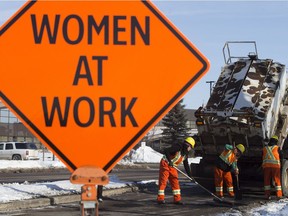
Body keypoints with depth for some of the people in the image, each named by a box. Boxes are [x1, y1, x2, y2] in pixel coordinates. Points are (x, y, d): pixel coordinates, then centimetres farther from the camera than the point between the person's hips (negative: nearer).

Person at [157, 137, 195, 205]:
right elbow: (166, 151, -29)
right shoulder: (178, 147, -20)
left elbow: (186, 166, 12)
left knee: (175, 182, 4)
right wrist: (169, 161, -39)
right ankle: (160, 198, -3)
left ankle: (177, 199, 7)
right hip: (165, 164, -8)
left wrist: (190, 176, 8)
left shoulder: (185, 154, 6)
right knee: (163, 181, -7)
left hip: (172, 167, 8)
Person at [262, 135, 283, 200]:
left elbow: (262, 157, 17)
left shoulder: (264, 148, 9)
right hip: (275, 165, -2)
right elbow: (281, 156, 10)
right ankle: (279, 195, -1)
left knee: (267, 180, 7)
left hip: (266, 165, 2)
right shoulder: (277, 148, 1)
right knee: (277, 180, 3)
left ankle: (267, 195, 1)